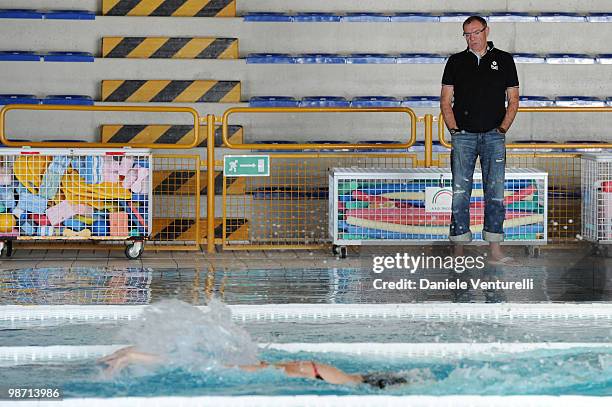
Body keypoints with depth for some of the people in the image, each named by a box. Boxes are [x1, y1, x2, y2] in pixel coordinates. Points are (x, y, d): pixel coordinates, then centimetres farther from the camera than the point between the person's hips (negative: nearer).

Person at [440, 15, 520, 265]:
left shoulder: (503, 60, 9)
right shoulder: (456, 62, 10)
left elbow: (513, 99, 9)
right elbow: (446, 101, 9)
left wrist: (503, 128, -2)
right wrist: (454, 130, -2)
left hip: (494, 135, 0)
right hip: (463, 135, 0)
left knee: (495, 192, -3)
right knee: (460, 193, -3)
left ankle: (495, 251, -1)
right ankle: (458, 252, -1)